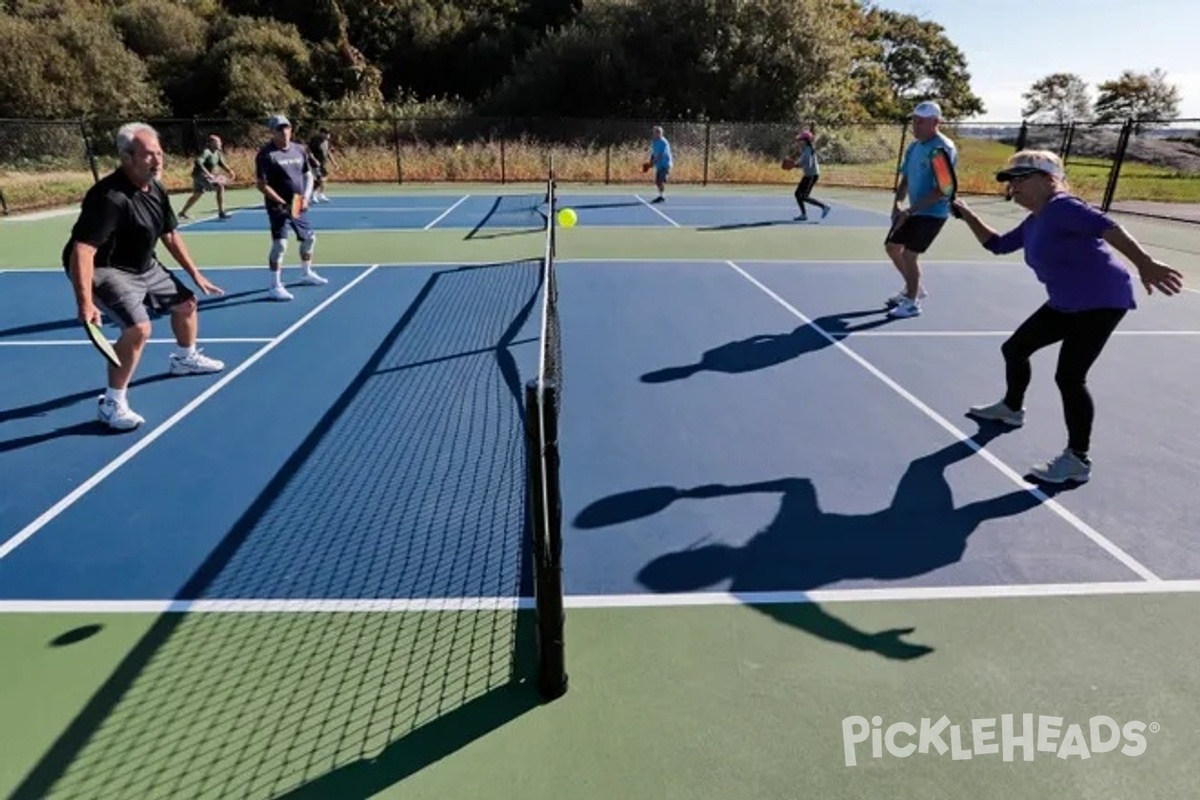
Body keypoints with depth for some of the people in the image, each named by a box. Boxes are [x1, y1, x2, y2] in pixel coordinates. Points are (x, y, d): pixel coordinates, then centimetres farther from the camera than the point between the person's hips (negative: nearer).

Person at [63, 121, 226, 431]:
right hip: (106, 270, -10)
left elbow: (170, 235, 13)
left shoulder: (156, 189, -2)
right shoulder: (110, 197, -31)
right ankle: (112, 403, -11)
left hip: (145, 267, 10)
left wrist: (195, 274, 14)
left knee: (186, 302, 22)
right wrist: (85, 302, -43)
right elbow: (81, 250, -36)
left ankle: (185, 359, 51)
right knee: (139, 327, -27)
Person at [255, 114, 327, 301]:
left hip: (299, 205, 7)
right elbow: (262, 185, -14)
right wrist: (282, 202, -23)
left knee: (309, 238, 18)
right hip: (279, 207, -7)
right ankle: (275, 286, -7)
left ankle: (306, 274, 40)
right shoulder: (266, 154, -12)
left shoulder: (300, 149, 7)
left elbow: (308, 175, 13)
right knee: (280, 244, -14)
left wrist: (306, 196, -5)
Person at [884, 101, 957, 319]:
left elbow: (941, 190, -25)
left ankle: (912, 303, 8)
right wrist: (897, 203, -3)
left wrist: (910, 211, -27)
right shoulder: (914, 147, 6)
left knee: (909, 254, -10)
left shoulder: (943, 148, -20)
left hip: (932, 213, -9)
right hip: (914, 211, 9)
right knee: (892, 247, 15)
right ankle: (914, 288, 33)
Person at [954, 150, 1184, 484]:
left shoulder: (1061, 206, -17)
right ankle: (1012, 408, 44)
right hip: (1067, 303, 10)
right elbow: (996, 244, 25)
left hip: (1101, 300, -10)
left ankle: (1078, 460, -6)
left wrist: (1145, 265, -42)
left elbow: (1107, 227, -30)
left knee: (1069, 376, -16)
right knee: (1014, 349, 19)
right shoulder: (1033, 224, 12)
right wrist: (967, 214, 16)